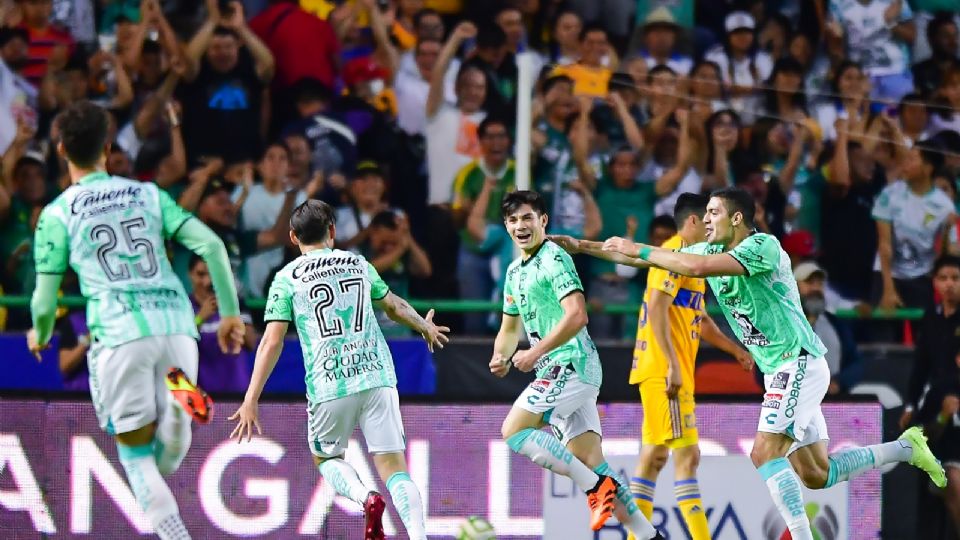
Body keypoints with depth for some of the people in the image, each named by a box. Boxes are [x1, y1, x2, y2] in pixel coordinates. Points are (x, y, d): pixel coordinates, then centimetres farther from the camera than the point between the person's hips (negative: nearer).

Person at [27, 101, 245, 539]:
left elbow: (45, 301, 8)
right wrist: (230, 313, 13)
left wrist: (40, 335, 30)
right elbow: (211, 245, 7)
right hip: (176, 322, 3)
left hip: (118, 332, -3)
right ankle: (177, 401, -24)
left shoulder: (57, 214, 9)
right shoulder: (148, 195, 17)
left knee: (136, 452, 6)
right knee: (168, 455, 7)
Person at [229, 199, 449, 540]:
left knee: (326, 459, 20)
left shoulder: (287, 278, 4)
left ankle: (365, 497, -10)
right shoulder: (358, 264, 14)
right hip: (377, 376, 2)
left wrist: (251, 401, -3)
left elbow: (272, 342, -4)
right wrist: (426, 328, 49)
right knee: (392, 465, 1)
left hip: (329, 384, -2)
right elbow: (394, 307, 29)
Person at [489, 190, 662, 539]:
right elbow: (510, 328, 28)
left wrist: (536, 352, -19)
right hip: (560, 370, 9)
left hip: (571, 364, -9)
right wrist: (500, 358, 8)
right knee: (590, 463, 3)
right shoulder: (516, 271, 19)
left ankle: (596, 486, -15)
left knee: (514, 431, -16)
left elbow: (576, 316, -20)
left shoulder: (554, 259, -9)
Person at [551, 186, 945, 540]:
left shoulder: (764, 246, -16)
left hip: (799, 364, -9)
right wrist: (582, 247, 6)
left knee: (765, 453, -20)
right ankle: (906, 447, 25)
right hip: (781, 371, 9)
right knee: (814, 475, 10)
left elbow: (698, 267, -30)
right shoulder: (711, 250, 9)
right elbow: (642, 259, 12)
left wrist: (639, 250, -23)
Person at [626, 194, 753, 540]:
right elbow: (656, 308, -21)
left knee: (654, 455, 10)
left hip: (665, 373, 10)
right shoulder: (674, 254, -11)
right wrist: (672, 364, -26)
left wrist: (736, 350, 24)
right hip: (664, 371, -10)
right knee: (687, 454, -13)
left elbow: (700, 320, 30)